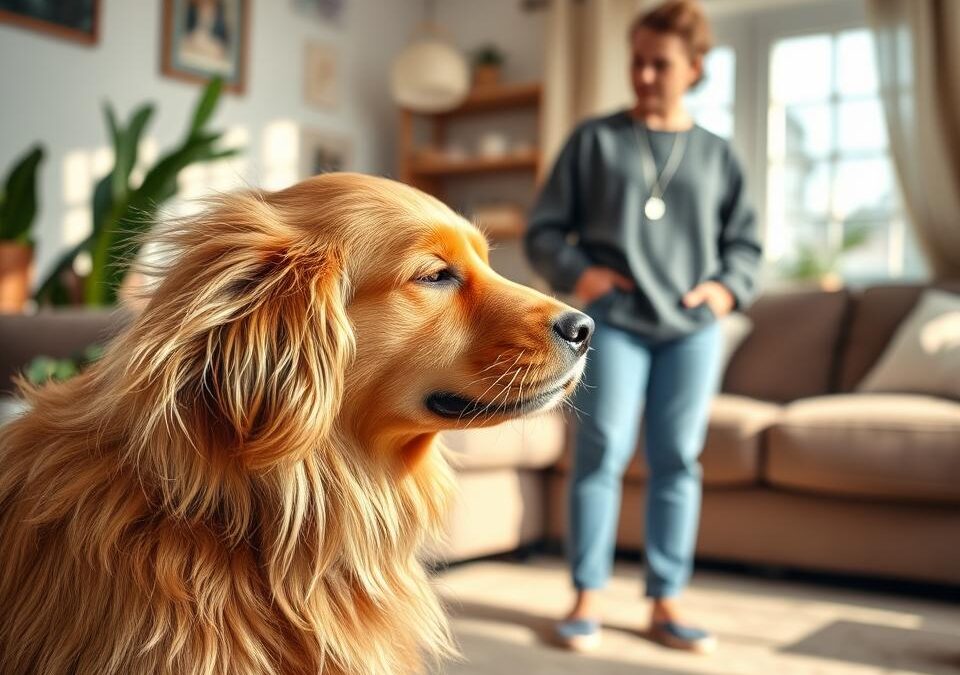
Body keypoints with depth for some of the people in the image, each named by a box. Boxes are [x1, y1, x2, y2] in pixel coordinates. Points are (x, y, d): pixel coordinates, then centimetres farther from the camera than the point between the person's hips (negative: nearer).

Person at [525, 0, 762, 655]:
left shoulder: (717, 154, 13)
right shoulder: (595, 140, 6)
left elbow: (745, 242, 17)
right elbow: (544, 229, 5)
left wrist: (729, 287, -2)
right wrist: (575, 272, -13)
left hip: (693, 330, 3)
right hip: (615, 322, -2)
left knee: (678, 462, 4)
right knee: (602, 453, -4)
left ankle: (666, 601, 13)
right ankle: (588, 596, 7)